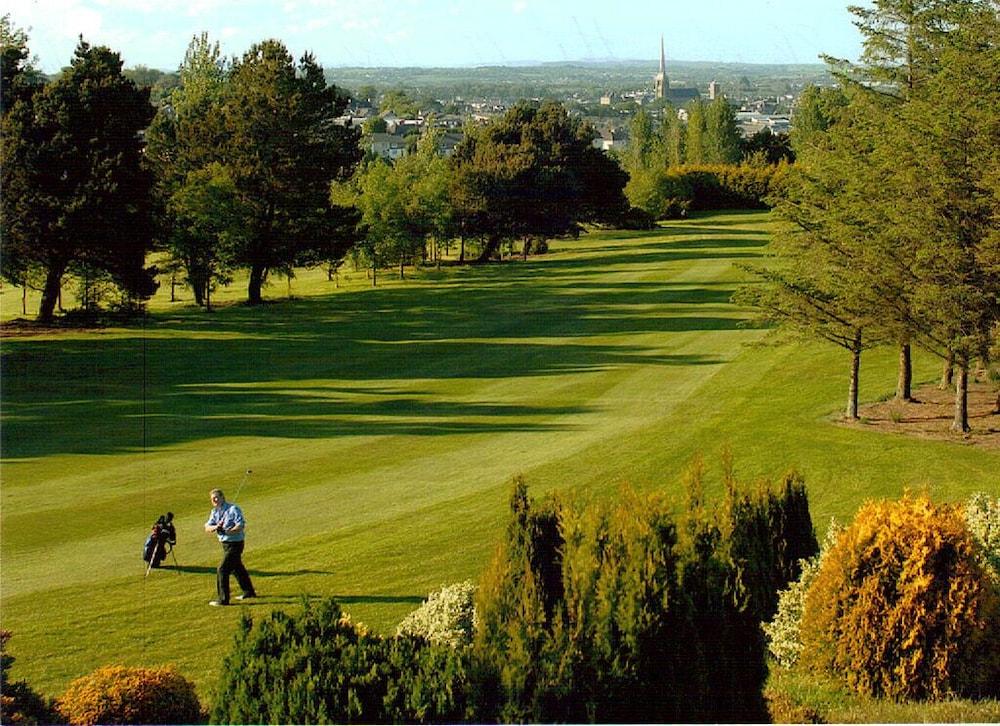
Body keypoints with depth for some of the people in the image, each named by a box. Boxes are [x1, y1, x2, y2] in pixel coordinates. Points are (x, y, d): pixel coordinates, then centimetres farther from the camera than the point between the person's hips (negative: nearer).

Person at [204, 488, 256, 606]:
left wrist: (227, 532, -35)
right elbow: (207, 527, 0)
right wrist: (215, 527, -22)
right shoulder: (215, 511, 7)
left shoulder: (233, 509, -17)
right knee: (237, 568, 23)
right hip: (226, 544, 9)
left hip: (235, 544, -9)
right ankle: (249, 592, 39)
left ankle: (223, 599, -9)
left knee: (222, 570, -13)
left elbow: (241, 526, -27)